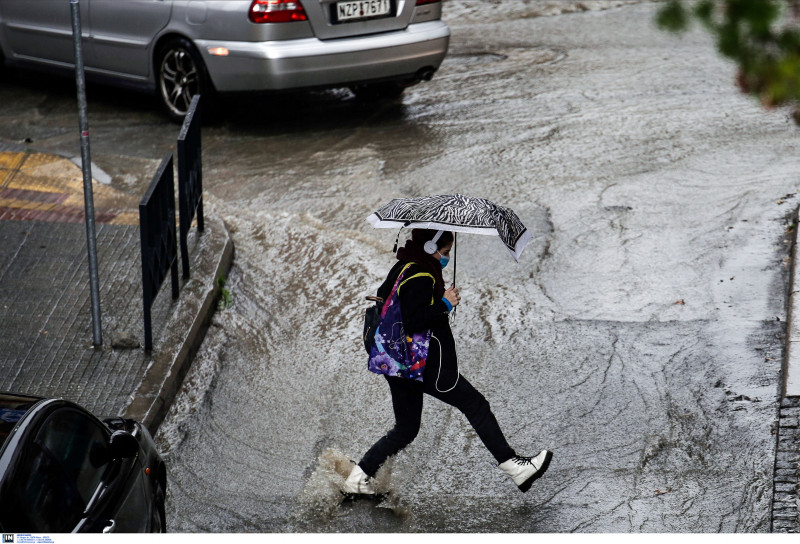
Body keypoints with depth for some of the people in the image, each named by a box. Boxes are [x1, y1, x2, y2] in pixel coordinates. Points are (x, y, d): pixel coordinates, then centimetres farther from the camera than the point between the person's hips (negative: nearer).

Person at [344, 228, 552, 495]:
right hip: (424, 364, -10)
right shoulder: (420, 277, -18)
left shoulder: (401, 269, 12)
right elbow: (411, 322, -26)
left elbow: (381, 299, 25)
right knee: (476, 405, 0)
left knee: (406, 429, 16)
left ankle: (359, 476, 12)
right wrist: (445, 304, -19)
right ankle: (512, 465, 3)